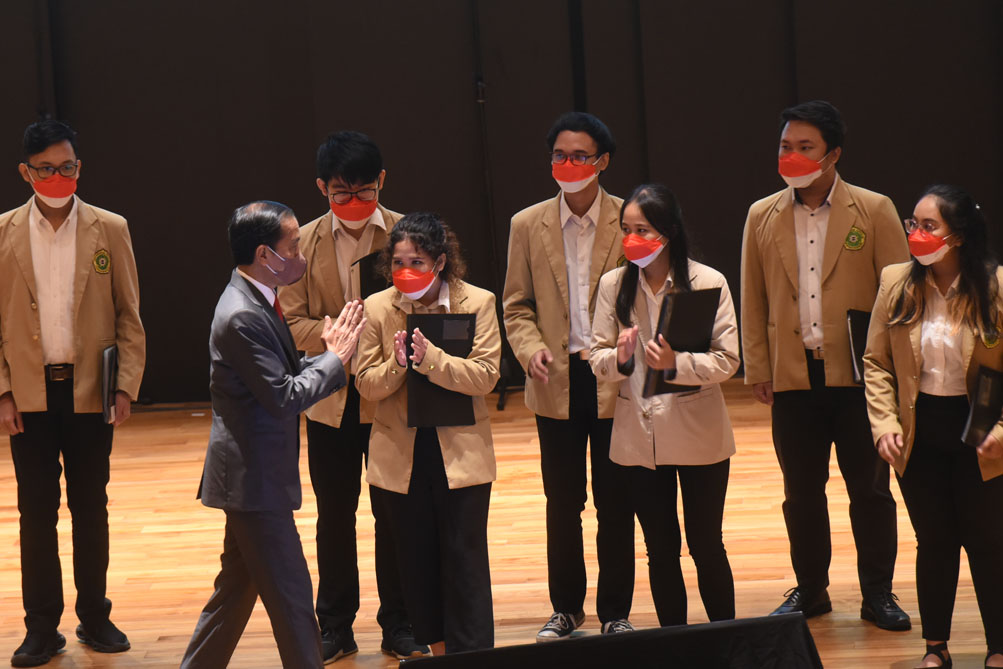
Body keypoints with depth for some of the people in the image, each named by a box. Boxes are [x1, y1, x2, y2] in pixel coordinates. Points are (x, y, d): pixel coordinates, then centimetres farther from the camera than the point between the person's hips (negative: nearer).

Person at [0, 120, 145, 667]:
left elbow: (129, 315, 2)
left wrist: (126, 386, -5)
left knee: (91, 508, 8)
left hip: (90, 392, 0)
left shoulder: (110, 230, 0)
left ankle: (95, 617, 20)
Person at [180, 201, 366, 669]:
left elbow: (286, 375, 15)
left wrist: (330, 353, 0)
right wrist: (336, 358, -13)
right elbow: (285, 398, -23)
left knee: (236, 592, 19)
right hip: (254, 479, -10)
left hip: (253, 476, 10)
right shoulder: (242, 317, -23)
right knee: (291, 600, -2)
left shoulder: (256, 303, 9)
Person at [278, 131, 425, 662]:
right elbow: (291, 321, -1)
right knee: (334, 515, 10)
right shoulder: (306, 241, 2)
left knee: (394, 514, 5)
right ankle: (335, 627, 22)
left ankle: (398, 626, 17)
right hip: (330, 400, 2)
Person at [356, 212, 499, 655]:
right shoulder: (377, 308, 0)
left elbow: (484, 376, -14)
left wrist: (430, 358, -26)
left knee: (464, 559, 0)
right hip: (402, 454, 3)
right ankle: (438, 647, 27)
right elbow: (366, 385, -1)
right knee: (417, 559, 12)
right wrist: (396, 365, -21)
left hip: (460, 451, -2)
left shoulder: (477, 303, -6)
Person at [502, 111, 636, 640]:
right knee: (562, 503, 10)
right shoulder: (528, 225, 4)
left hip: (613, 380, -2)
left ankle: (615, 611, 17)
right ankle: (565, 607, 24)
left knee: (615, 503, 5)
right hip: (557, 381, 2)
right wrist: (531, 349, -10)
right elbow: (517, 305, 8)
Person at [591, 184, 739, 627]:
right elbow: (597, 359, 3)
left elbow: (727, 360, -9)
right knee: (661, 550, 12)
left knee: (706, 546, 6)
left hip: (698, 436, -2)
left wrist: (677, 364, -26)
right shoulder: (612, 285, 0)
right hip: (639, 437, 3)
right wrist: (619, 359, -19)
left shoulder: (708, 283, -8)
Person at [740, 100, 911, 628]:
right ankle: (809, 589, 23)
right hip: (794, 378, 2)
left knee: (869, 489, 4)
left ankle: (877, 593, 16)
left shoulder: (874, 211, -1)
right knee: (801, 492, 9)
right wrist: (758, 370, 5)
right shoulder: (762, 217, 8)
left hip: (858, 375, -2)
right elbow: (753, 301, 10)